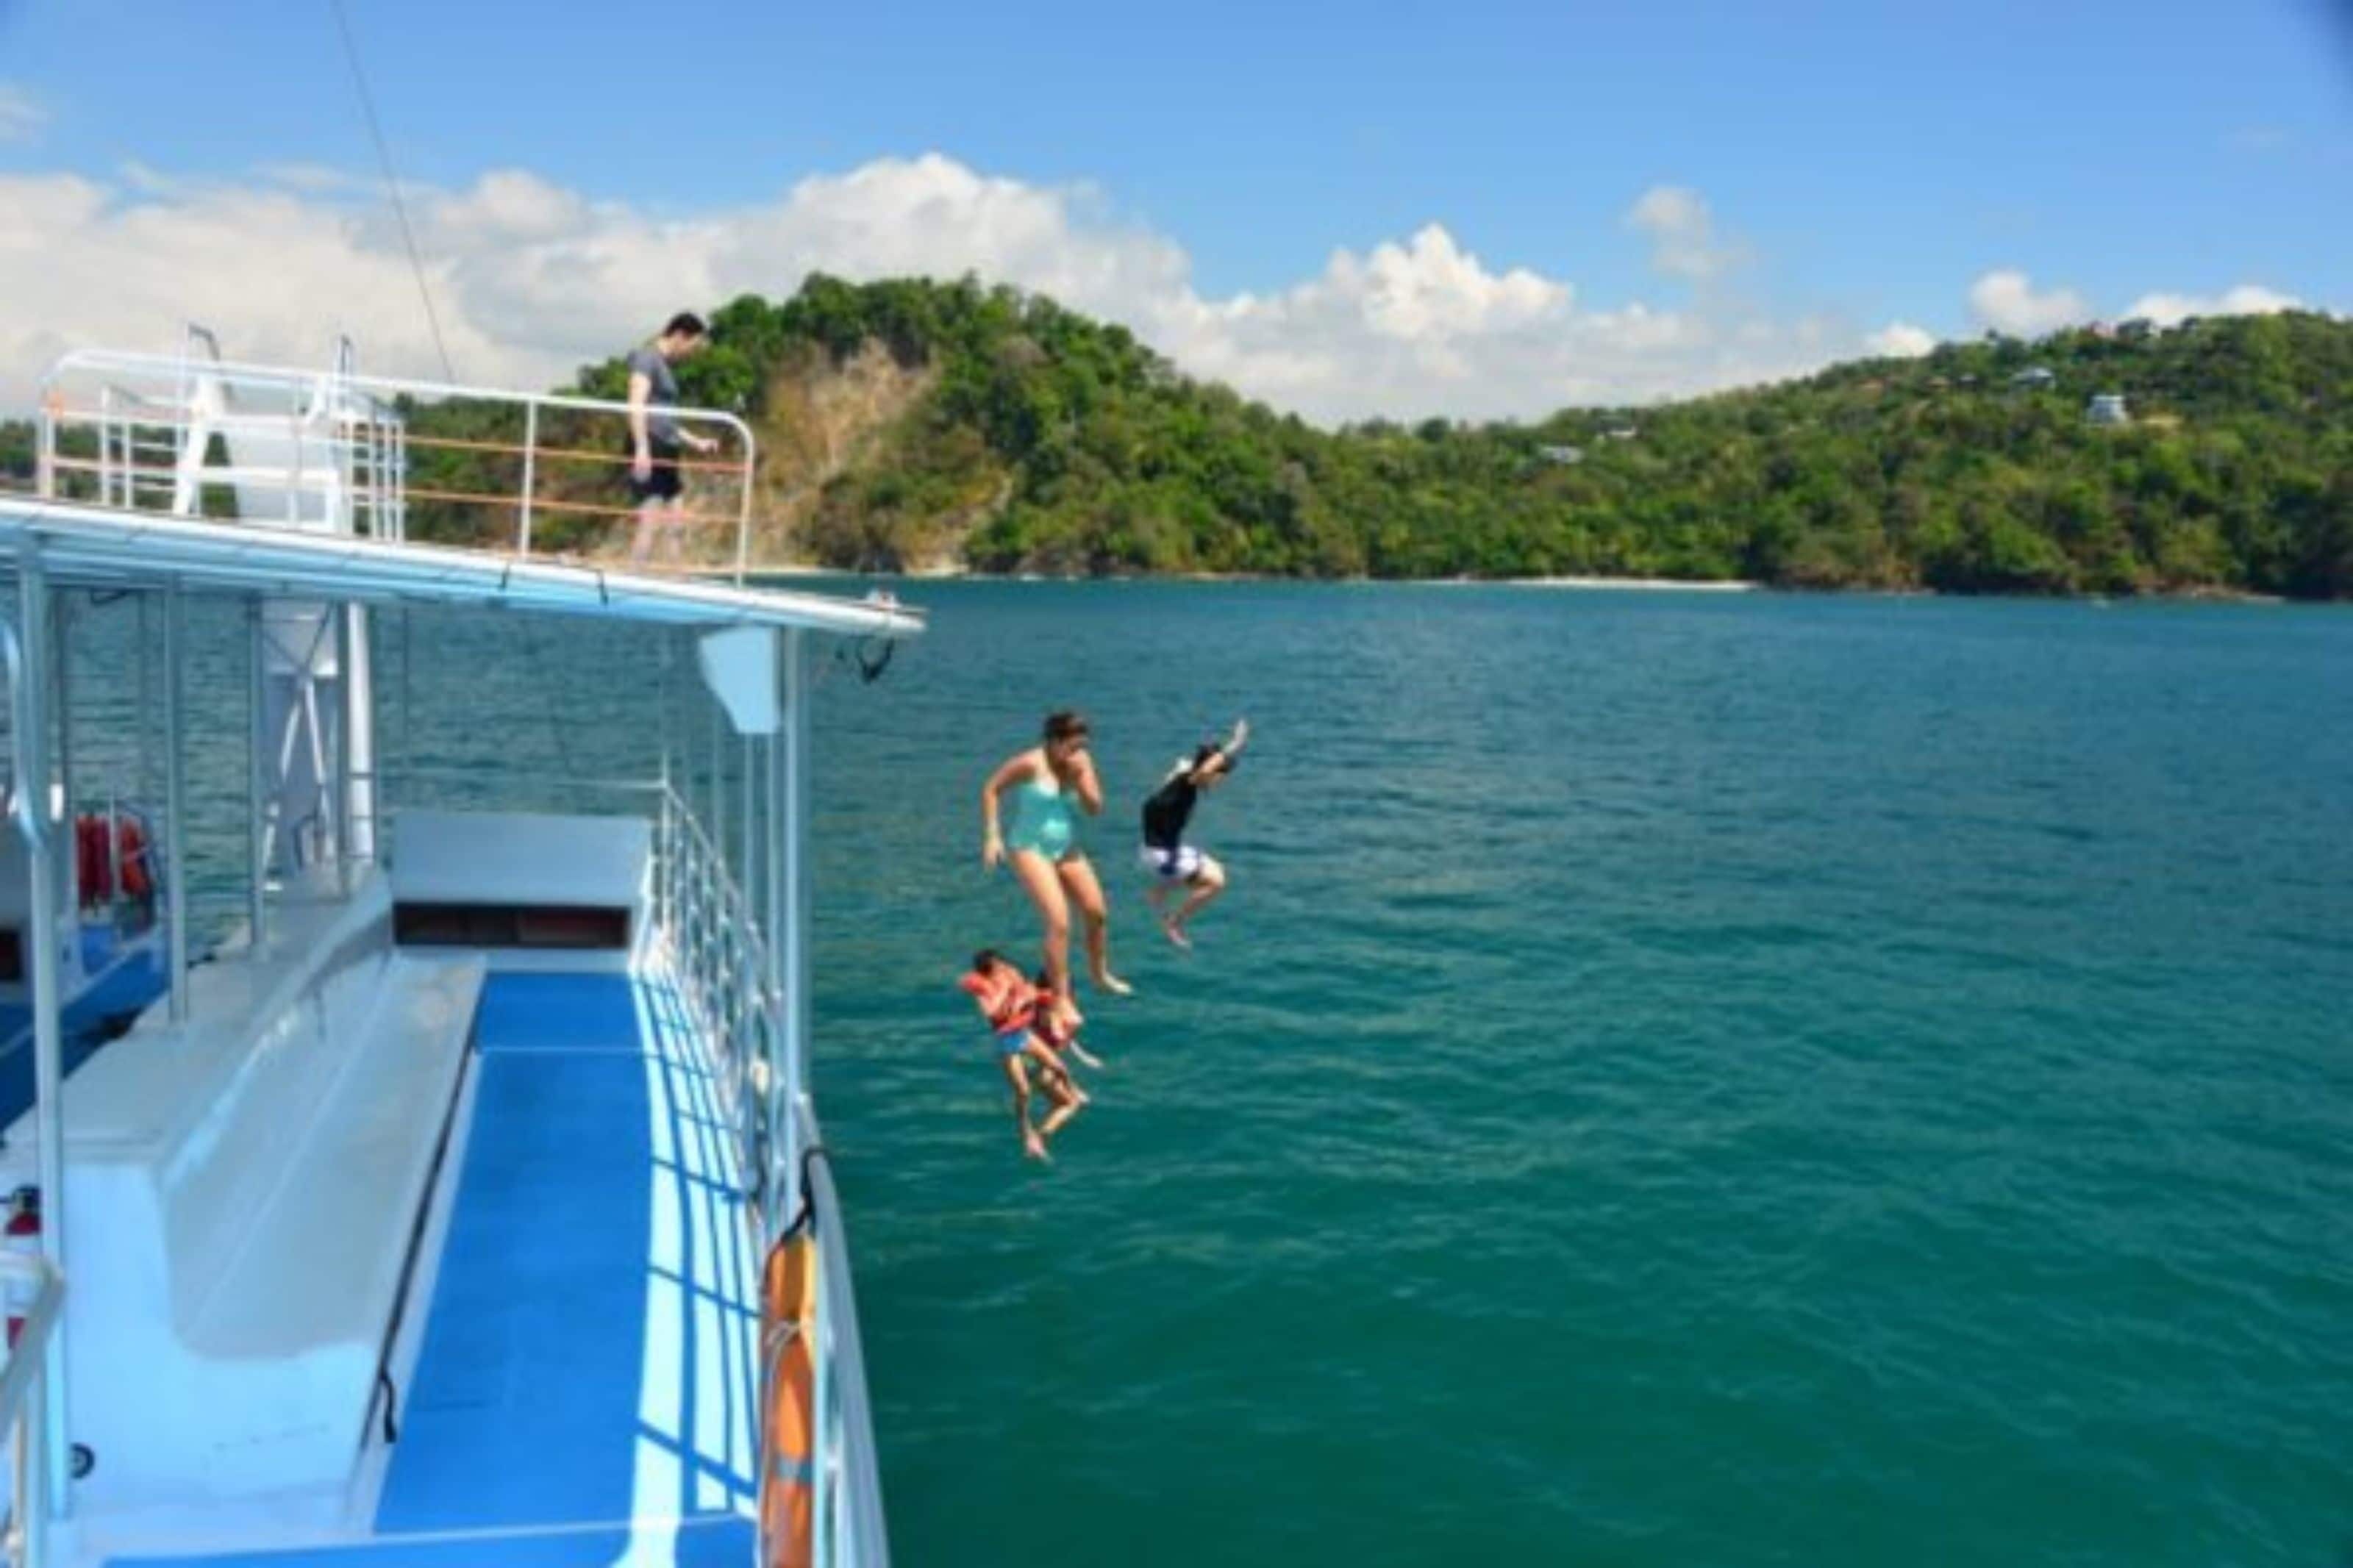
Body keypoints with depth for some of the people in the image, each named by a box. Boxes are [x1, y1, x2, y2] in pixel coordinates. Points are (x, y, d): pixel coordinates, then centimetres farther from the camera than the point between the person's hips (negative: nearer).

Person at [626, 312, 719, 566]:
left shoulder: (664, 366, 22)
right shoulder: (647, 357, -4)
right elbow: (637, 405, -17)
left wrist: (696, 442, 30)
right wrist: (642, 447, -27)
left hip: (667, 452, 10)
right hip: (650, 450, -10)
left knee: (677, 524, 7)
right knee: (651, 524, -14)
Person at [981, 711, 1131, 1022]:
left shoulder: (1082, 763, -2)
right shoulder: (1030, 764, -18)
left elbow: (1095, 808, -4)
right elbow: (991, 790, -10)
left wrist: (1080, 779, -19)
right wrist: (991, 836, -15)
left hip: (1067, 849, 6)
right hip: (1030, 849, -6)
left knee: (1097, 913, 7)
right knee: (1059, 923, -16)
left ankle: (1100, 973, 34)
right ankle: (1061, 998, -5)